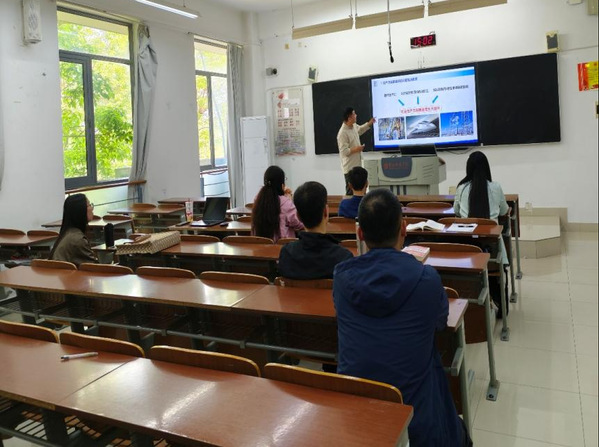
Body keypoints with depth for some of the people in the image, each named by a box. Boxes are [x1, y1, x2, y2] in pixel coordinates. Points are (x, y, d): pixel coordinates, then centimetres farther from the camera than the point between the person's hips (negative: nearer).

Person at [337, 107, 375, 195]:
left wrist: (369, 123, 20)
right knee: (351, 191, -2)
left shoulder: (354, 126, 4)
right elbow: (344, 151, -26)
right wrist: (356, 149, -20)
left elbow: (360, 130, 30)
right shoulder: (343, 133, -24)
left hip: (356, 165, 9)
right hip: (350, 168, -9)